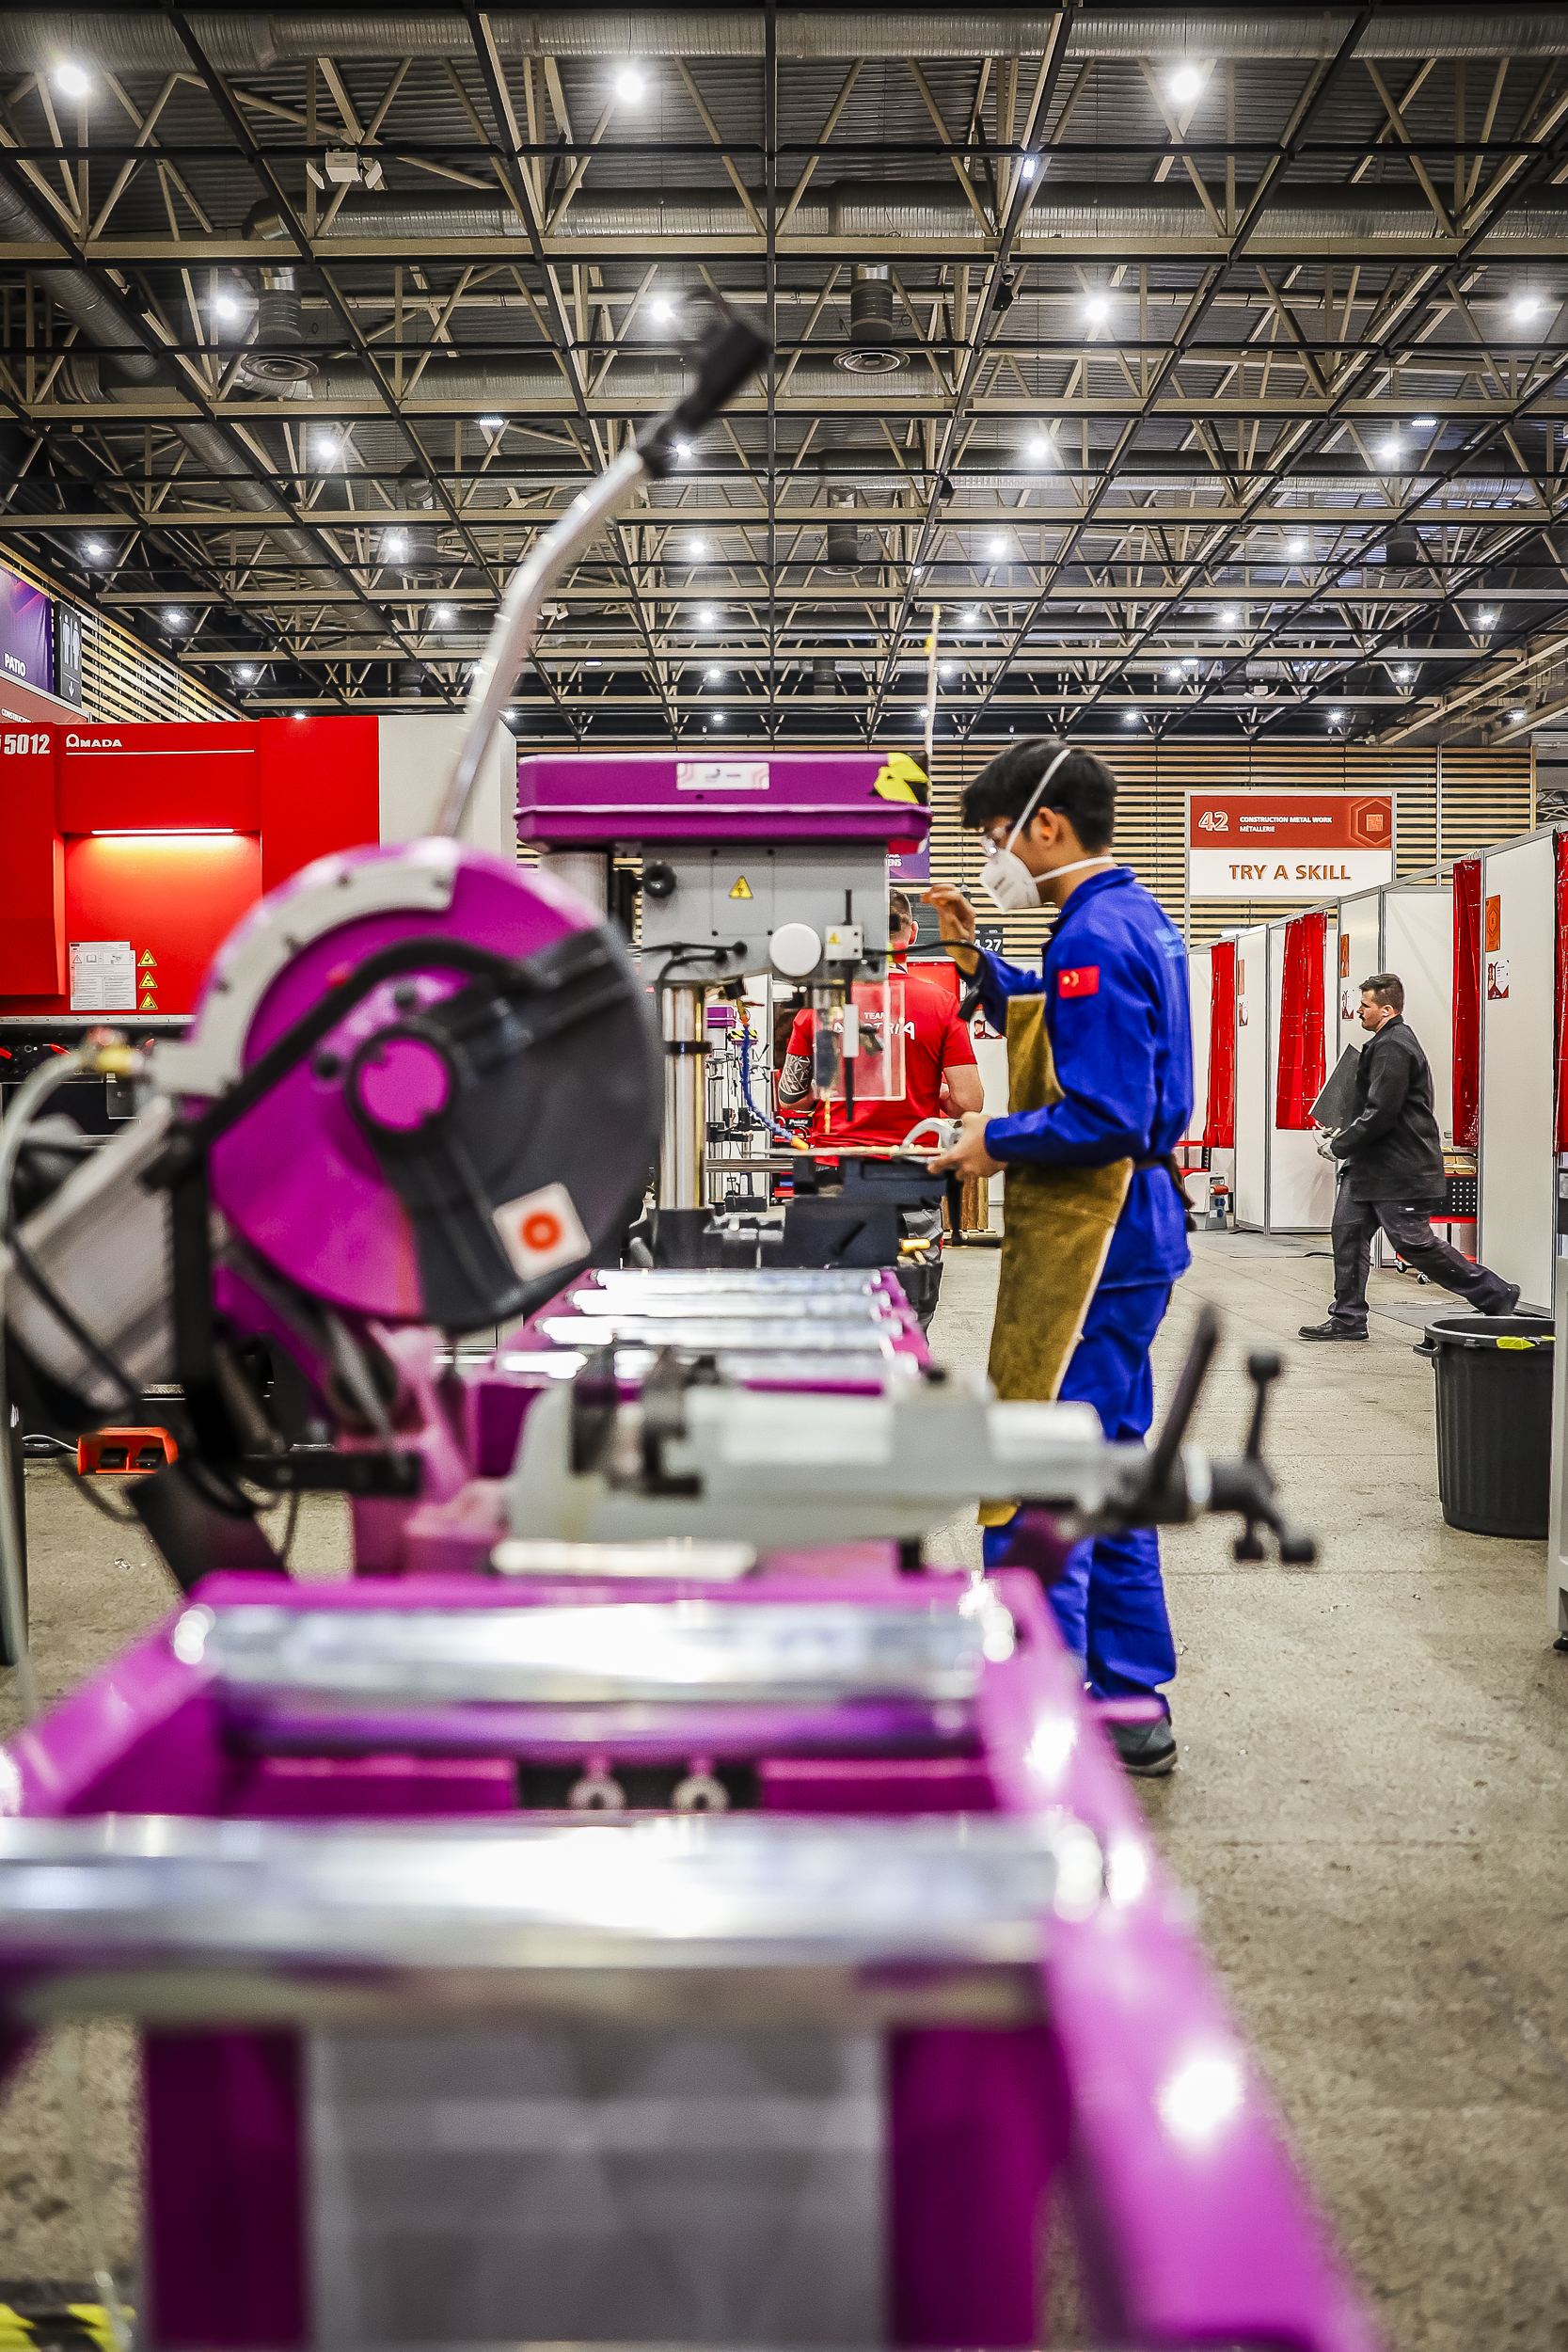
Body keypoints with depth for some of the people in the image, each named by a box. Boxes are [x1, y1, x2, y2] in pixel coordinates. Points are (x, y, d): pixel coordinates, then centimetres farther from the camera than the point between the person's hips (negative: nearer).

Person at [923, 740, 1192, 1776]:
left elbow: (1103, 1119, -24)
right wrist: (977, 958, 18)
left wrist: (996, 1141, -12)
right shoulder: (1137, 917, 14)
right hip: (1129, 1232, 11)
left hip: (1089, 1243, -11)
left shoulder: (1094, 937, -18)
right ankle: (1132, 1707, 27)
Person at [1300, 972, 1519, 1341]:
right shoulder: (1386, 1042, 16)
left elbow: (1381, 1114, -23)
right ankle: (1348, 1320, 10)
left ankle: (1494, 1295, 8)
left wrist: (1339, 1146, -14)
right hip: (1372, 1165, 10)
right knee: (1348, 1229, 5)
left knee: (1415, 1244, -6)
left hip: (1401, 1169, -10)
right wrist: (1339, 1137, 12)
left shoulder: (1393, 1047, -18)